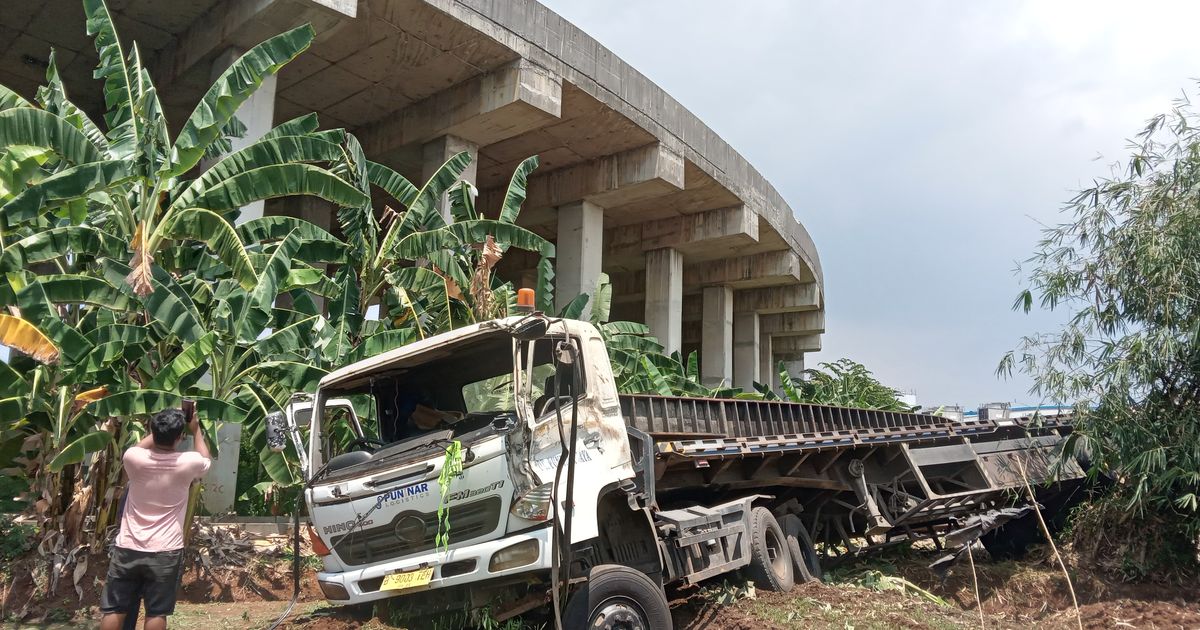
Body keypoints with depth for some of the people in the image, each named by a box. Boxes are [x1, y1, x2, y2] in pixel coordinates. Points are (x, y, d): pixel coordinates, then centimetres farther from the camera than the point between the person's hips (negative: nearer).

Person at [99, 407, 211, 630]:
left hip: (127, 549, 2)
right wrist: (196, 431, 24)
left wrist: (159, 430, 25)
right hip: (165, 552, -2)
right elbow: (207, 460, 15)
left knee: (114, 610, 11)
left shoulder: (133, 458, -8)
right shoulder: (188, 463, -10)